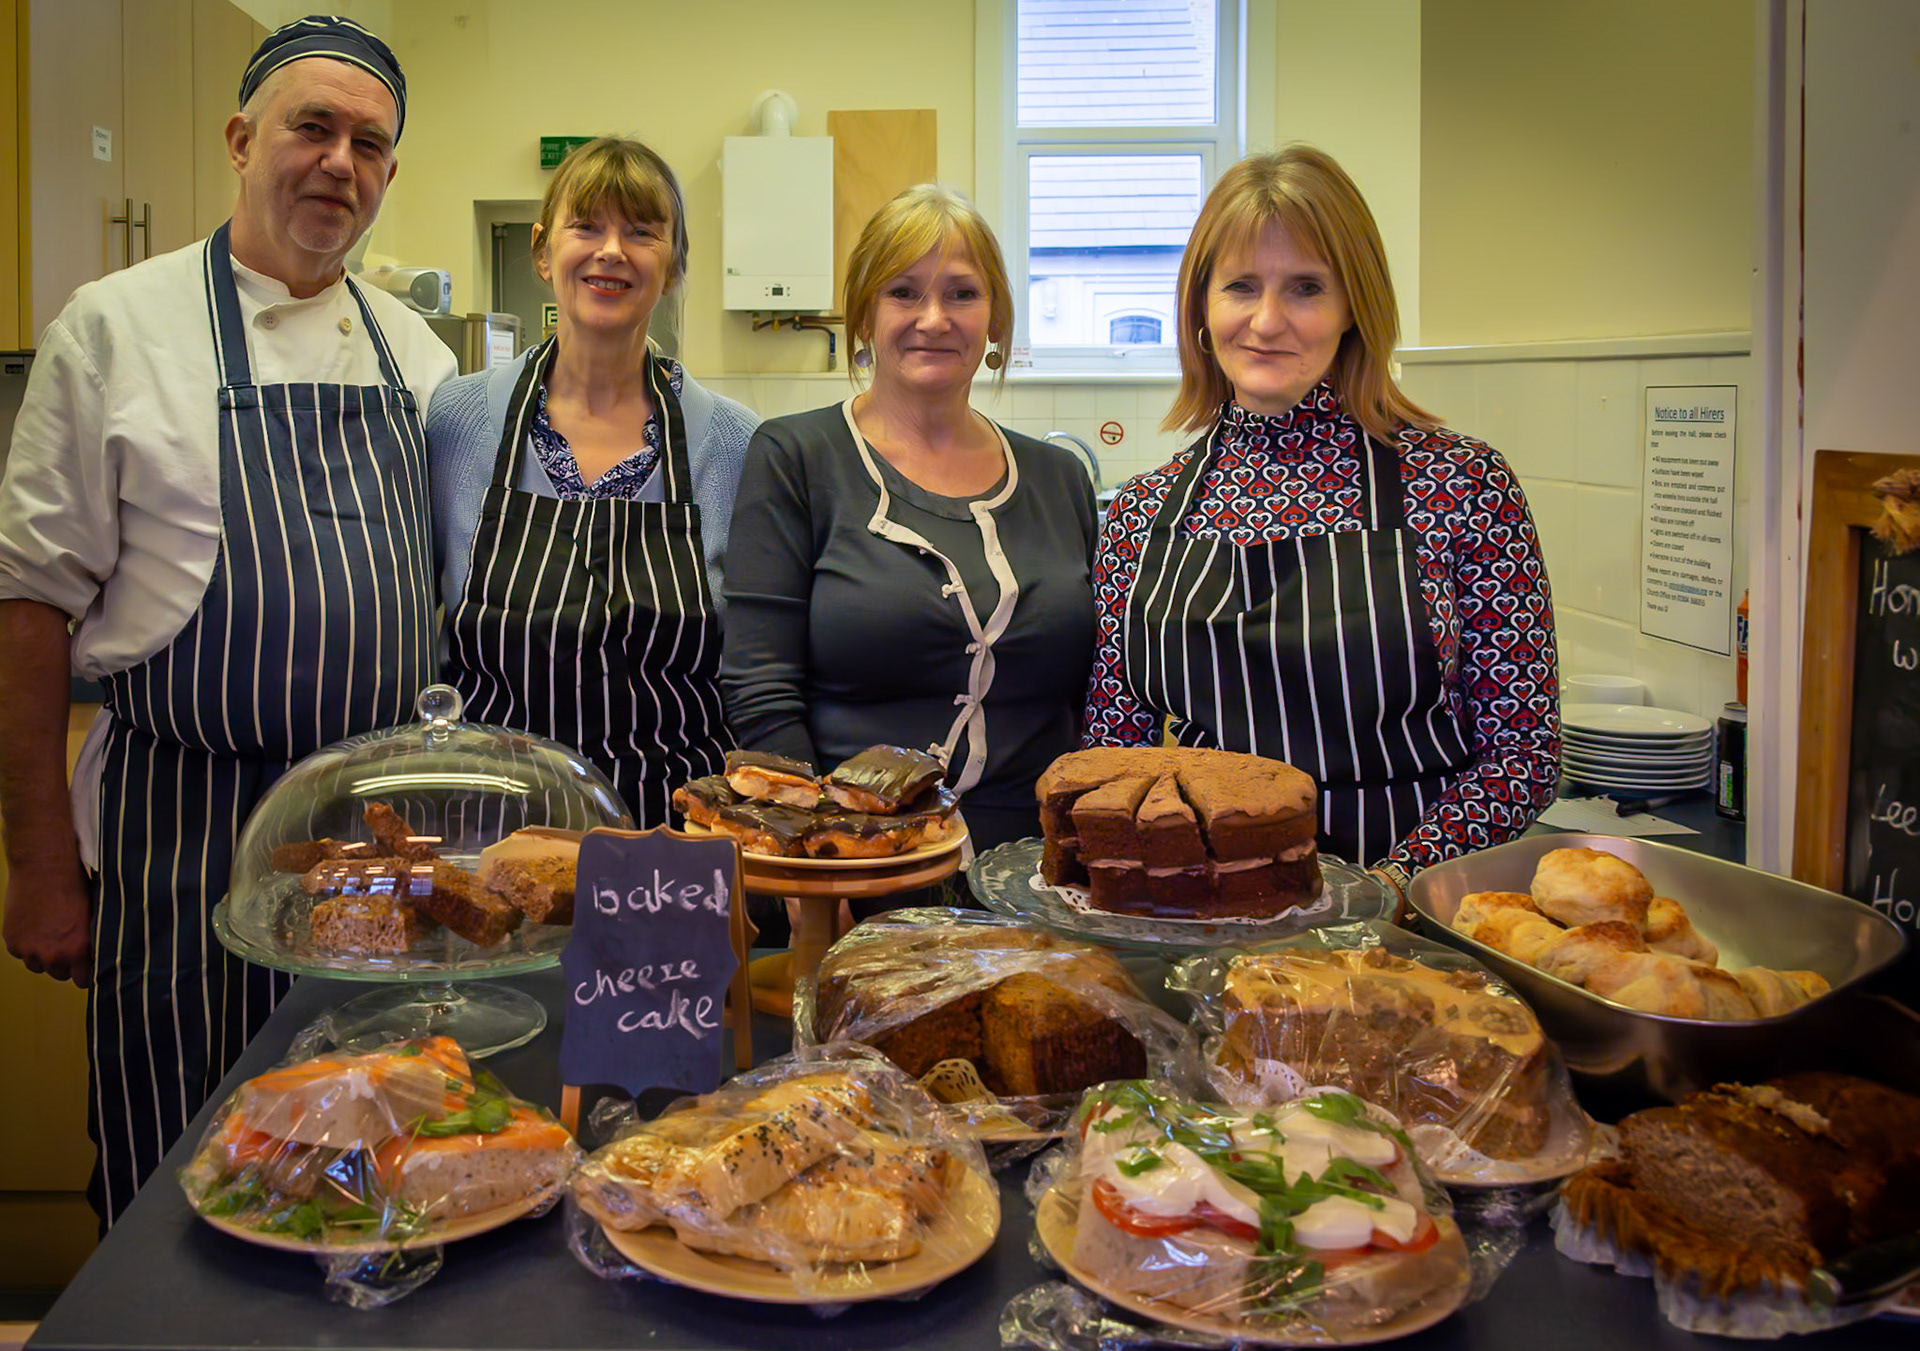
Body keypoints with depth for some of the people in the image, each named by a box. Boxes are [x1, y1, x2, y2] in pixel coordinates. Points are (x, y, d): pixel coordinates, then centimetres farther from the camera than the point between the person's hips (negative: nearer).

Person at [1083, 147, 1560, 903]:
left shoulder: (1461, 485, -2)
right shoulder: (1142, 513, 6)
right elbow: (1111, 749, 11)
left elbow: (1524, 750, -1)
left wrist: (1388, 883, -12)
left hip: (1397, 923, -1)